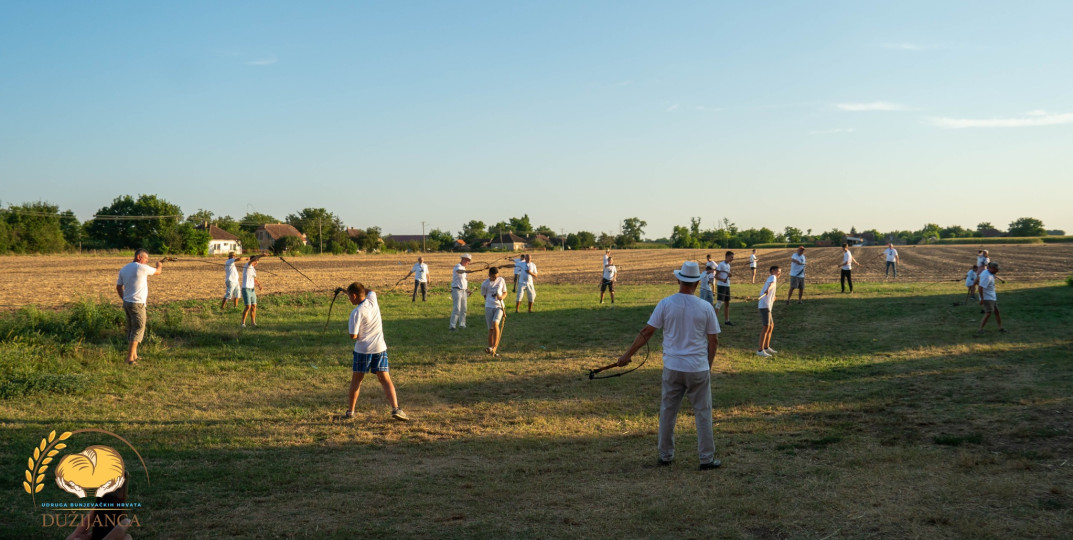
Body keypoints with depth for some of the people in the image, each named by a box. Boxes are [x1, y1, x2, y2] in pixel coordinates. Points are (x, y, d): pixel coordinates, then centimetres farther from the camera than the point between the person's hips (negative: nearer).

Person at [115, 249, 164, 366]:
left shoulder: (123, 269, 10)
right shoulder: (142, 268, -12)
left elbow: (118, 287, 14)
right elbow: (158, 272, 4)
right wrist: (159, 265, 26)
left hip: (127, 303, 8)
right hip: (137, 304, -8)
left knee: (131, 330, 17)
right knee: (138, 330, -5)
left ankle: (134, 355, 26)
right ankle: (130, 358, -11)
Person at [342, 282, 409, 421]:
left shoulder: (356, 313, -15)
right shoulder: (372, 300, 1)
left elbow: (353, 336, -15)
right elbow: (372, 291, 27)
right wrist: (360, 288, 27)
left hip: (362, 349, -4)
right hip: (379, 347, 4)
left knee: (356, 379, 12)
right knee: (385, 379, 0)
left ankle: (350, 411, 21)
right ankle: (395, 408, -14)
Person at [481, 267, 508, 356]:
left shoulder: (501, 280, 5)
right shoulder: (485, 284, 1)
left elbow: (505, 292, 13)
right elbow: (484, 296, 12)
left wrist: (502, 297, -8)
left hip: (499, 306, 0)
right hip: (489, 306, 0)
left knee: (495, 323, -24)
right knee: (491, 329, -1)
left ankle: (494, 347, -23)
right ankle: (492, 351, 10)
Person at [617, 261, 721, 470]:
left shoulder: (666, 304, -6)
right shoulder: (706, 307, -5)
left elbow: (646, 332, -4)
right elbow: (713, 340, 0)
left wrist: (628, 355, 5)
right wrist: (708, 366, 13)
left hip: (672, 368, 1)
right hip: (698, 368, -1)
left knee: (668, 411, 13)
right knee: (703, 413, 8)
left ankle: (665, 455, 21)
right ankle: (707, 459, 11)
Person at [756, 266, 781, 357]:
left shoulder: (770, 278, 26)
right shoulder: (772, 277, -2)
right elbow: (772, 283, -27)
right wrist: (768, 289, -47)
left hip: (767, 306, 10)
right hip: (765, 305, -10)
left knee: (771, 326, 19)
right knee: (766, 327, -11)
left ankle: (766, 347, 28)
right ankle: (760, 350, -13)